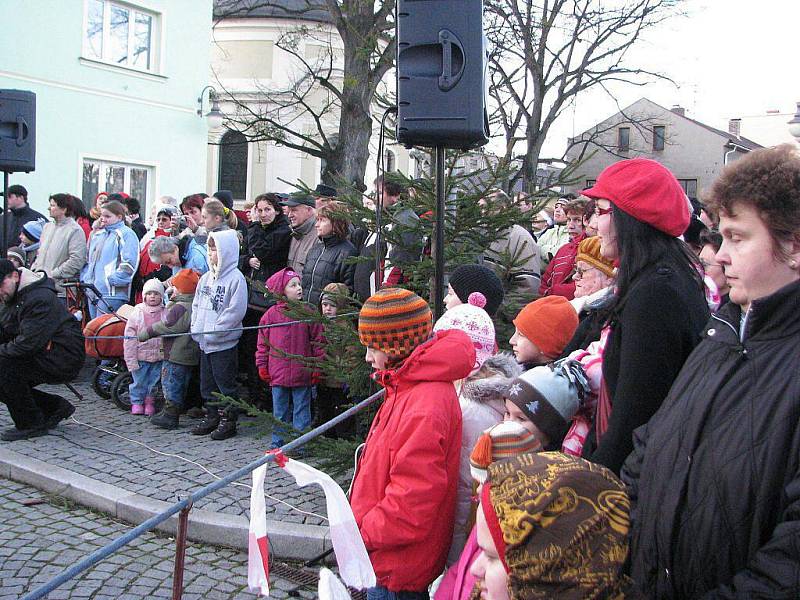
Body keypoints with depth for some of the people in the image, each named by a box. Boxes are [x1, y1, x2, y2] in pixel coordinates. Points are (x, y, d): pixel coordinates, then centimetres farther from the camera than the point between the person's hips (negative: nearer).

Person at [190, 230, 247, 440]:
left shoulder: (235, 278, -14)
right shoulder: (206, 277, 10)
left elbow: (235, 312, -18)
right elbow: (197, 305, 16)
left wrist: (212, 332, -18)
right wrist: (196, 328, 2)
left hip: (224, 343, -8)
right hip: (204, 342, 8)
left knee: (225, 383, 1)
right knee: (207, 382, 16)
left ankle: (228, 421, 12)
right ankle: (212, 417, 29)